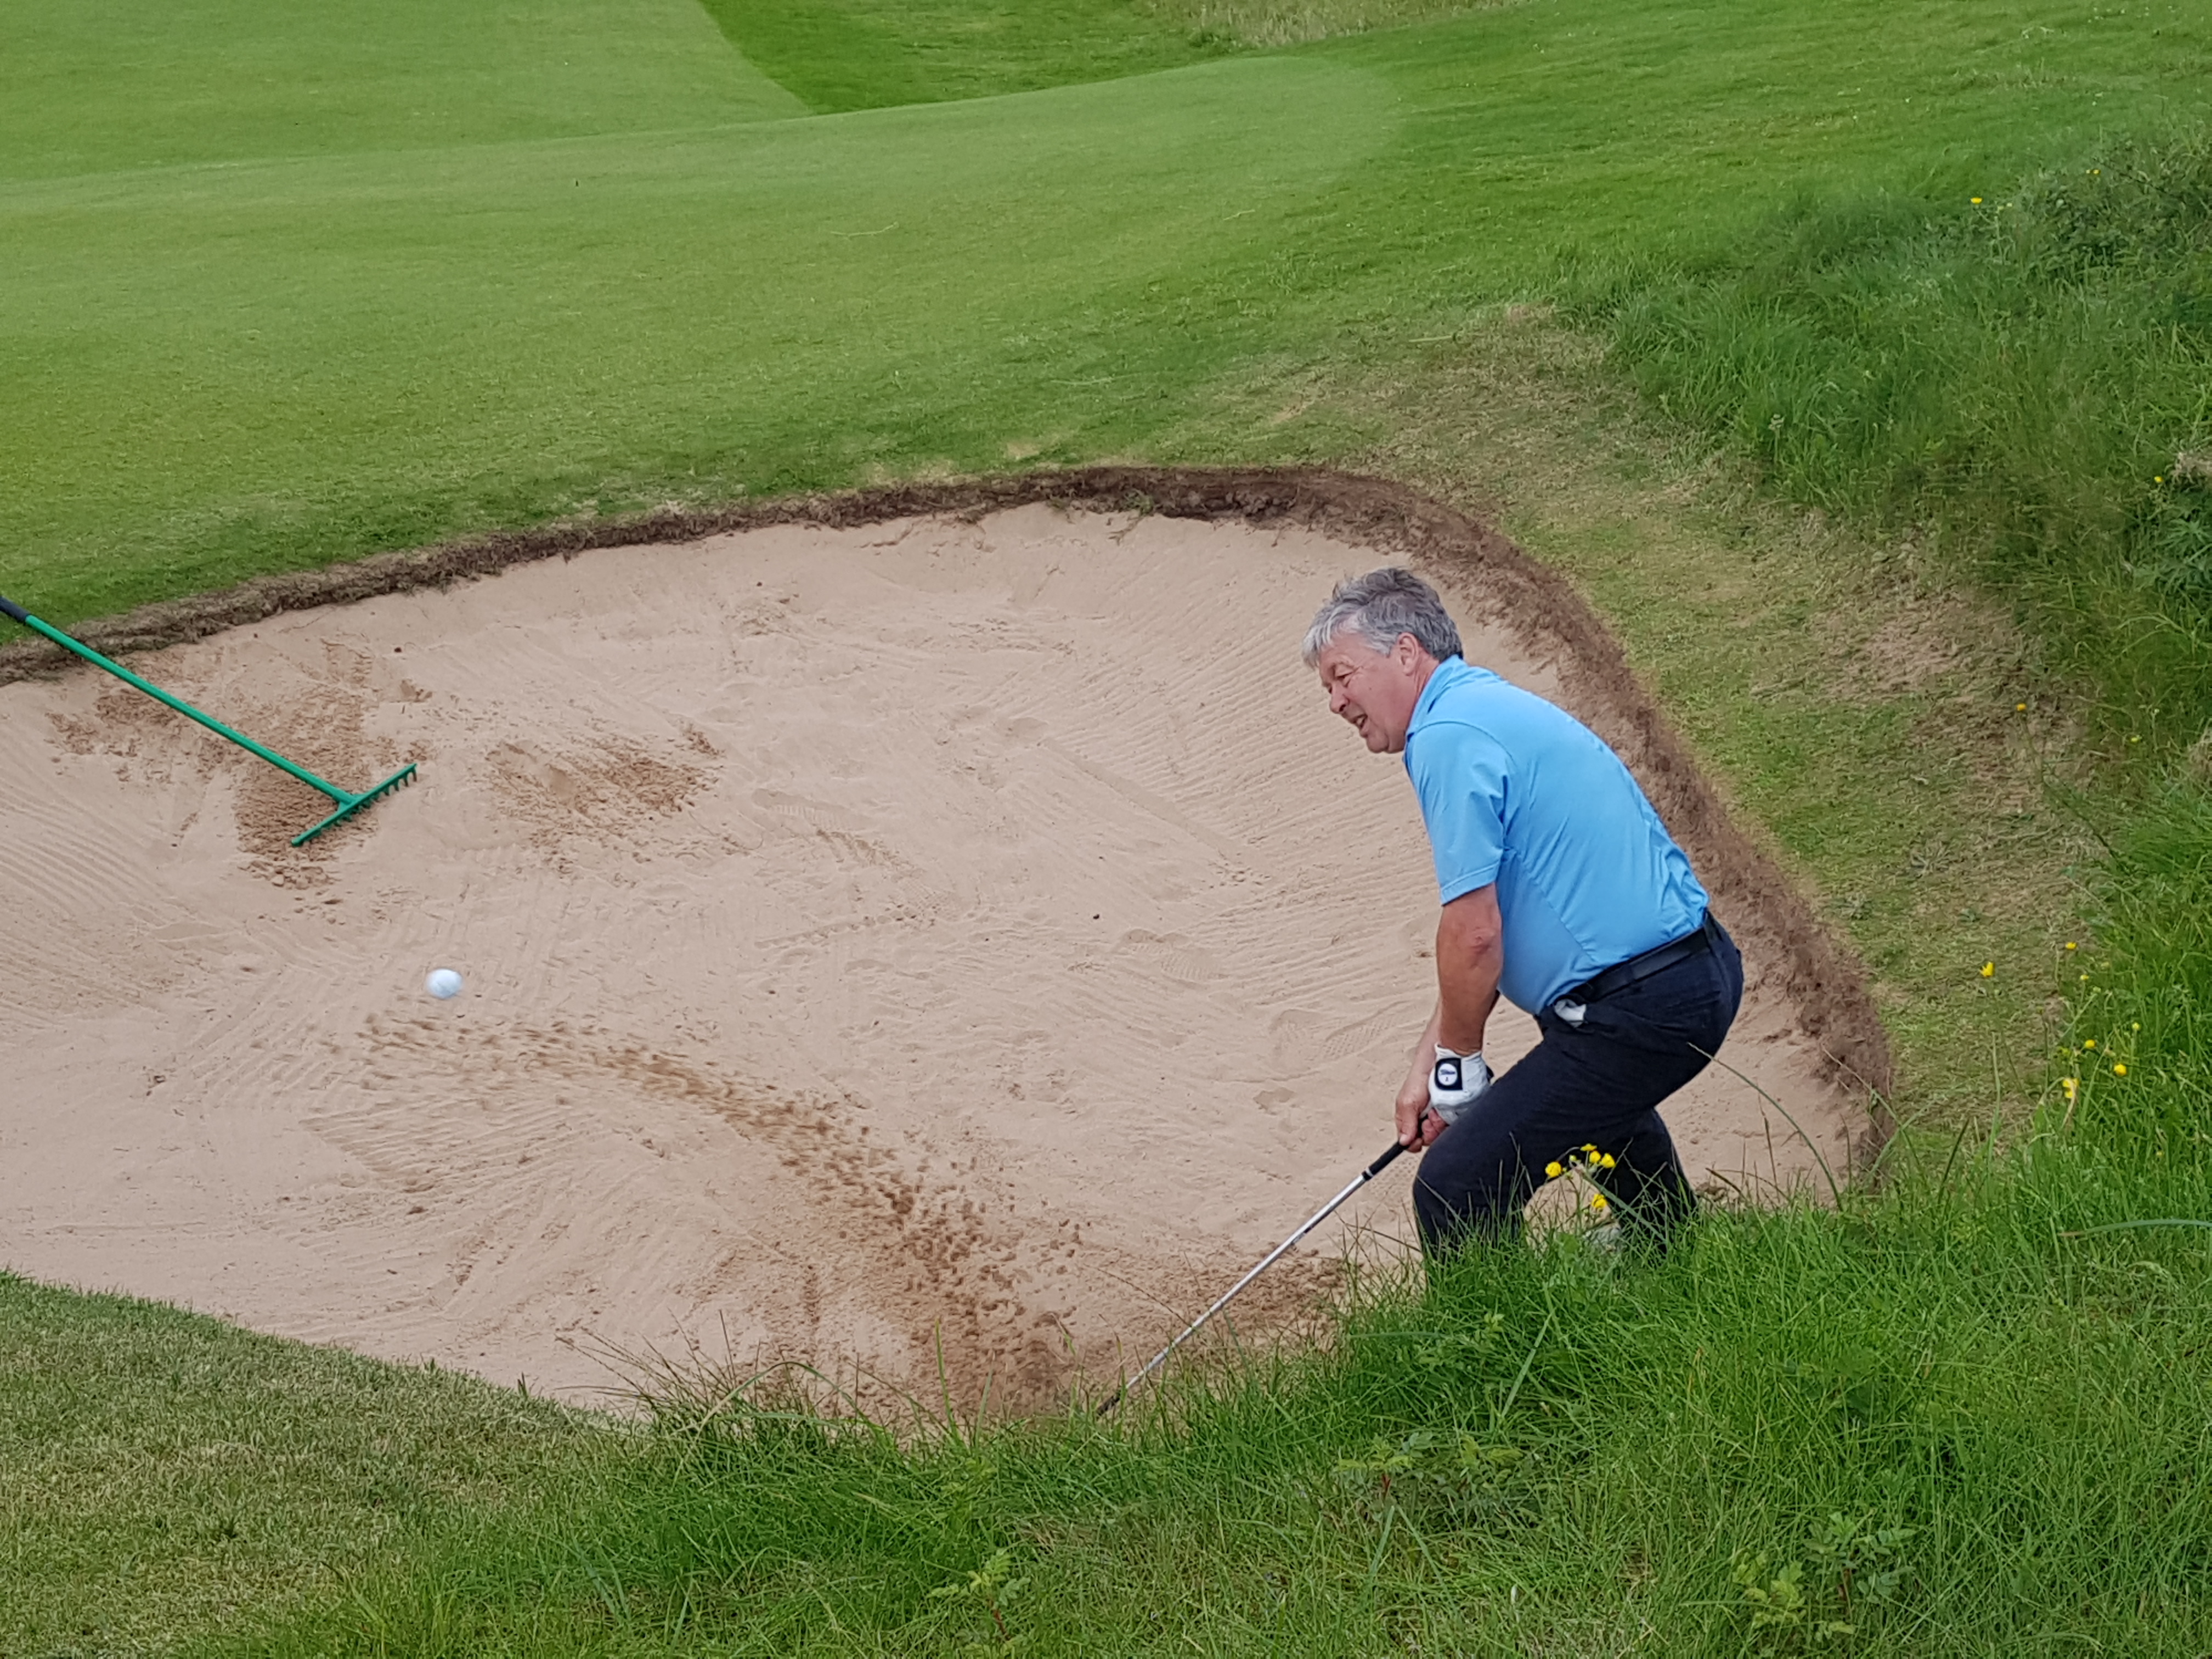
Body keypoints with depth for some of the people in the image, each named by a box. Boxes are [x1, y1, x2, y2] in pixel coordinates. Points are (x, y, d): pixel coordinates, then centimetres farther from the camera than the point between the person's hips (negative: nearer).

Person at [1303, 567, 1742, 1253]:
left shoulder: (1450, 735, -18)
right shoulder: (1492, 706, 15)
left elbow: (1474, 932, -23)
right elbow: (1491, 925, 18)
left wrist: (1457, 1059, -6)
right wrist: (1431, 1054, 15)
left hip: (1636, 1010, -11)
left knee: (1455, 1191, -12)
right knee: (1608, 1102, 42)